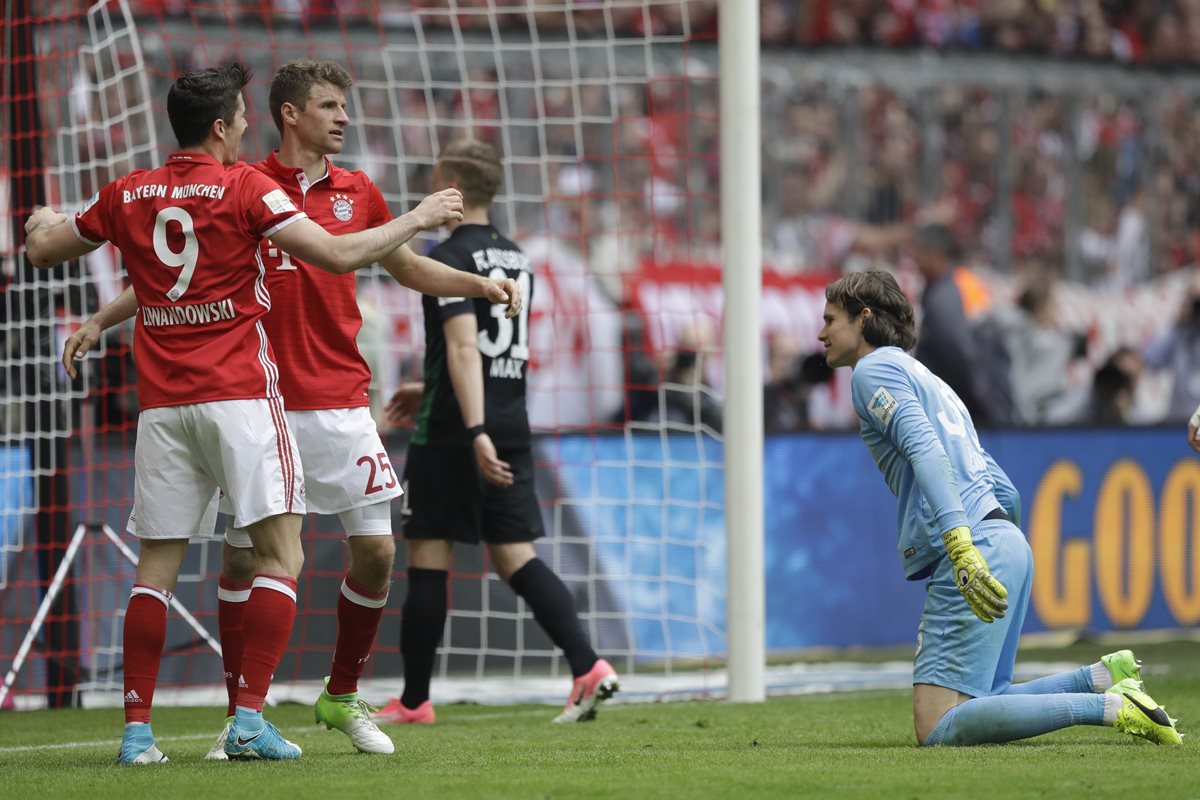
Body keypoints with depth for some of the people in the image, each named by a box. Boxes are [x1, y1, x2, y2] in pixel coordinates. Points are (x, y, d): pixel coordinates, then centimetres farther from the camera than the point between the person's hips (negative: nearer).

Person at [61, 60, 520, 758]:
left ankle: (344, 697, 17)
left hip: (340, 401, 3)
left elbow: (407, 267, 24)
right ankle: (240, 716, 8)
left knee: (376, 550, -2)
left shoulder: (358, 193, 9)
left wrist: (477, 283, 11)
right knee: (242, 556, -3)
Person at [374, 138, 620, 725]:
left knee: (428, 557, 2)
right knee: (514, 557, 7)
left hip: (452, 433, -7)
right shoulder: (516, 260, 16)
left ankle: (414, 701, 8)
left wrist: (475, 430, -29)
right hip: (511, 429, 7)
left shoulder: (449, 258, -10)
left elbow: (464, 347, -22)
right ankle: (588, 667, -11)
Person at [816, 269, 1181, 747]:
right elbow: (1004, 490, 28)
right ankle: (1104, 677, 1)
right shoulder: (927, 379, 31)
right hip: (1009, 541, 10)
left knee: (939, 728, -16)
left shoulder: (874, 369, 2)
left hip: (973, 548, -10)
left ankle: (1111, 708, -22)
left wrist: (960, 543, -27)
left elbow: (925, 449, -16)